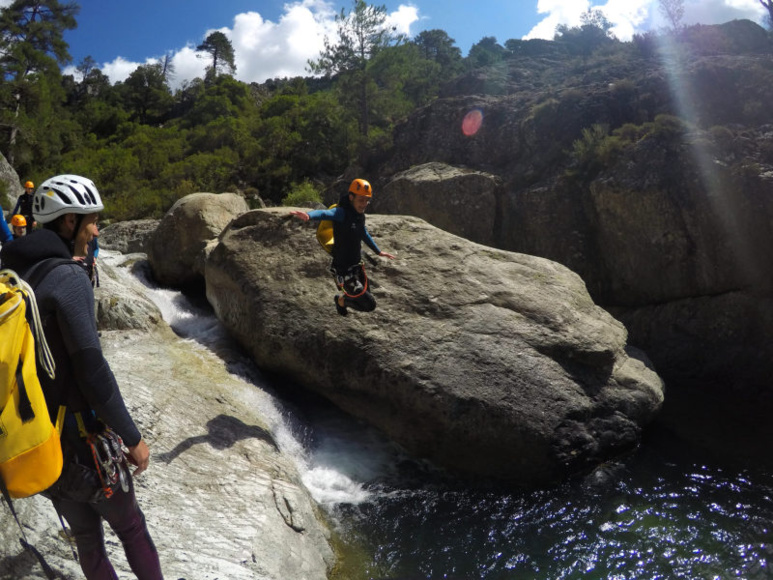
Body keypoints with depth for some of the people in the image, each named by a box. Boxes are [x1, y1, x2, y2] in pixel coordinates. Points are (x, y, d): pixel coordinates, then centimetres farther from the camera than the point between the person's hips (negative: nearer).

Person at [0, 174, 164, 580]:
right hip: (79, 440, -7)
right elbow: (91, 371, -24)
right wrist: (132, 438, -15)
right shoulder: (68, 278, -21)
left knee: (86, 535, 22)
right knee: (130, 528, 13)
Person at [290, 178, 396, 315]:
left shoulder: (359, 215, 2)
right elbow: (325, 213, -46)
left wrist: (378, 251, 33)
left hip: (357, 267, 8)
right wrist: (308, 215, -67)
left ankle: (343, 299, 51)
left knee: (365, 297, 25)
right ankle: (342, 300, 21)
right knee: (369, 305, -4)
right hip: (344, 271, -8)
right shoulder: (342, 213, -23)